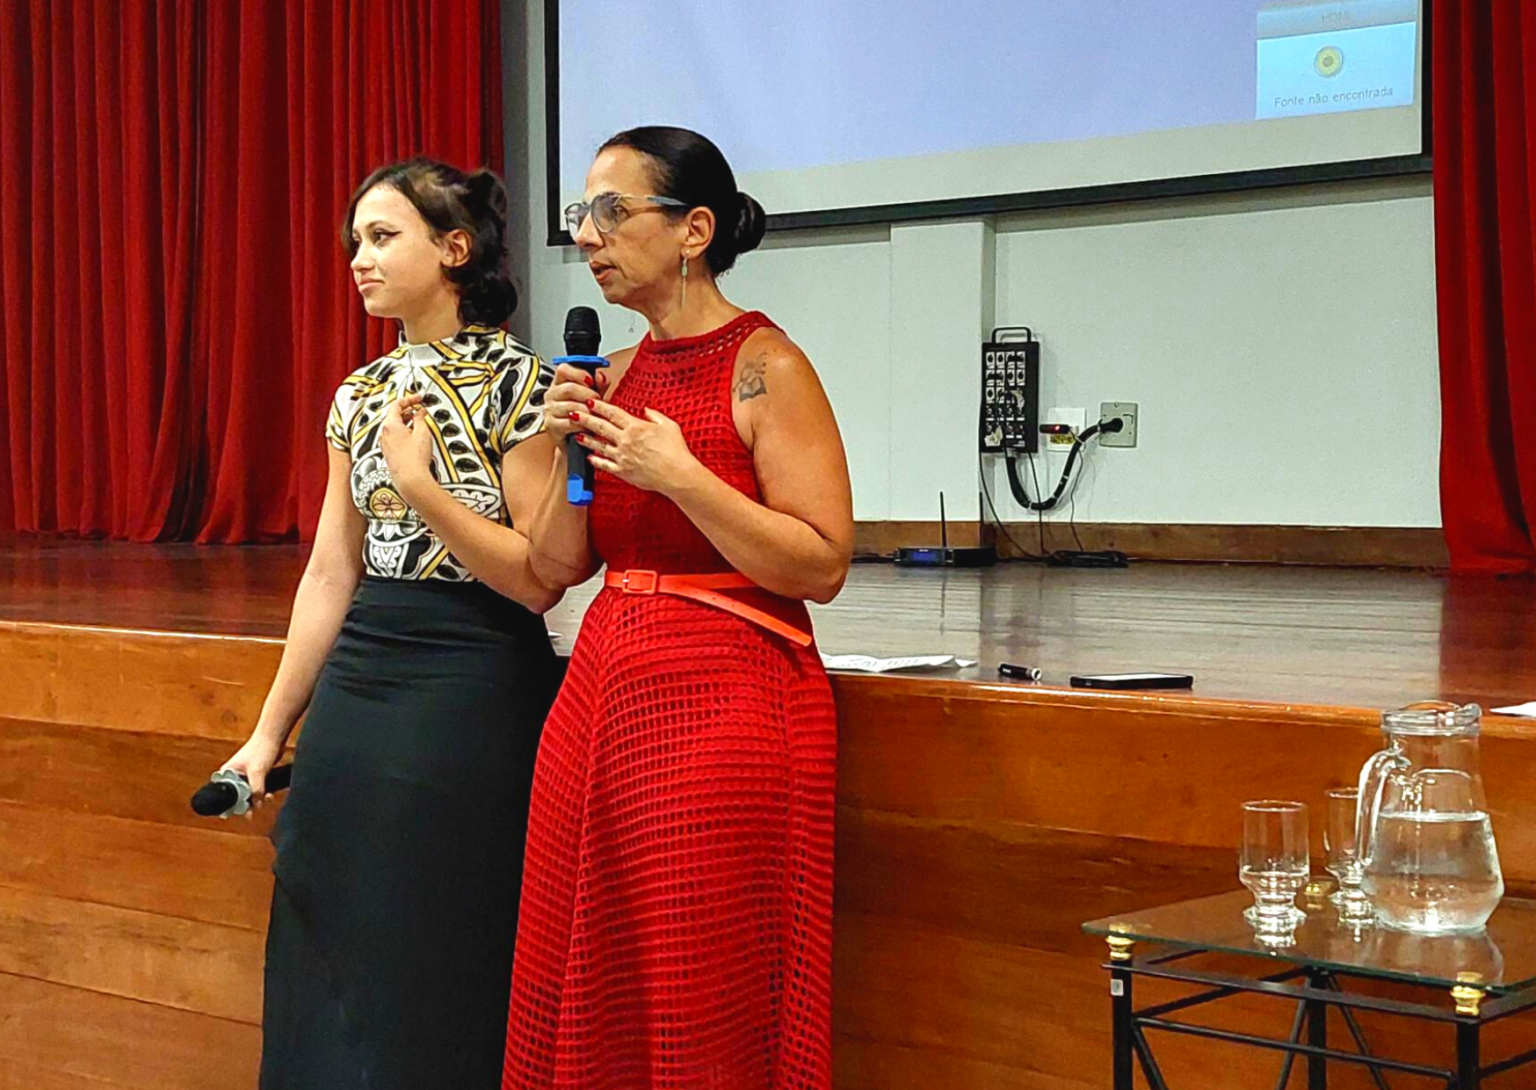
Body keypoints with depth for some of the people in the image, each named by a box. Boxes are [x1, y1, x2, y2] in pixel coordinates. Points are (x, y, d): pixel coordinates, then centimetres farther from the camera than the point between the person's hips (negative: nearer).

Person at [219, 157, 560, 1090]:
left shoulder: (518, 384, -8)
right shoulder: (361, 395, 11)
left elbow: (540, 579, -13)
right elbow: (330, 577, 13)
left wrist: (420, 487, -21)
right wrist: (270, 734, 13)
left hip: (471, 696, -6)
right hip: (357, 696, 7)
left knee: (443, 987, 2)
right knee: (336, 982, 11)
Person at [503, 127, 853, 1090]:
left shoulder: (765, 366, -8)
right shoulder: (621, 373, 12)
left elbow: (823, 567, -14)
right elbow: (556, 567, 13)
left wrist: (677, 475, -18)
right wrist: (573, 452, -3)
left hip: (724, 703, -7)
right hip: (603, 688, 7)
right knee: (587, 1007, 10)